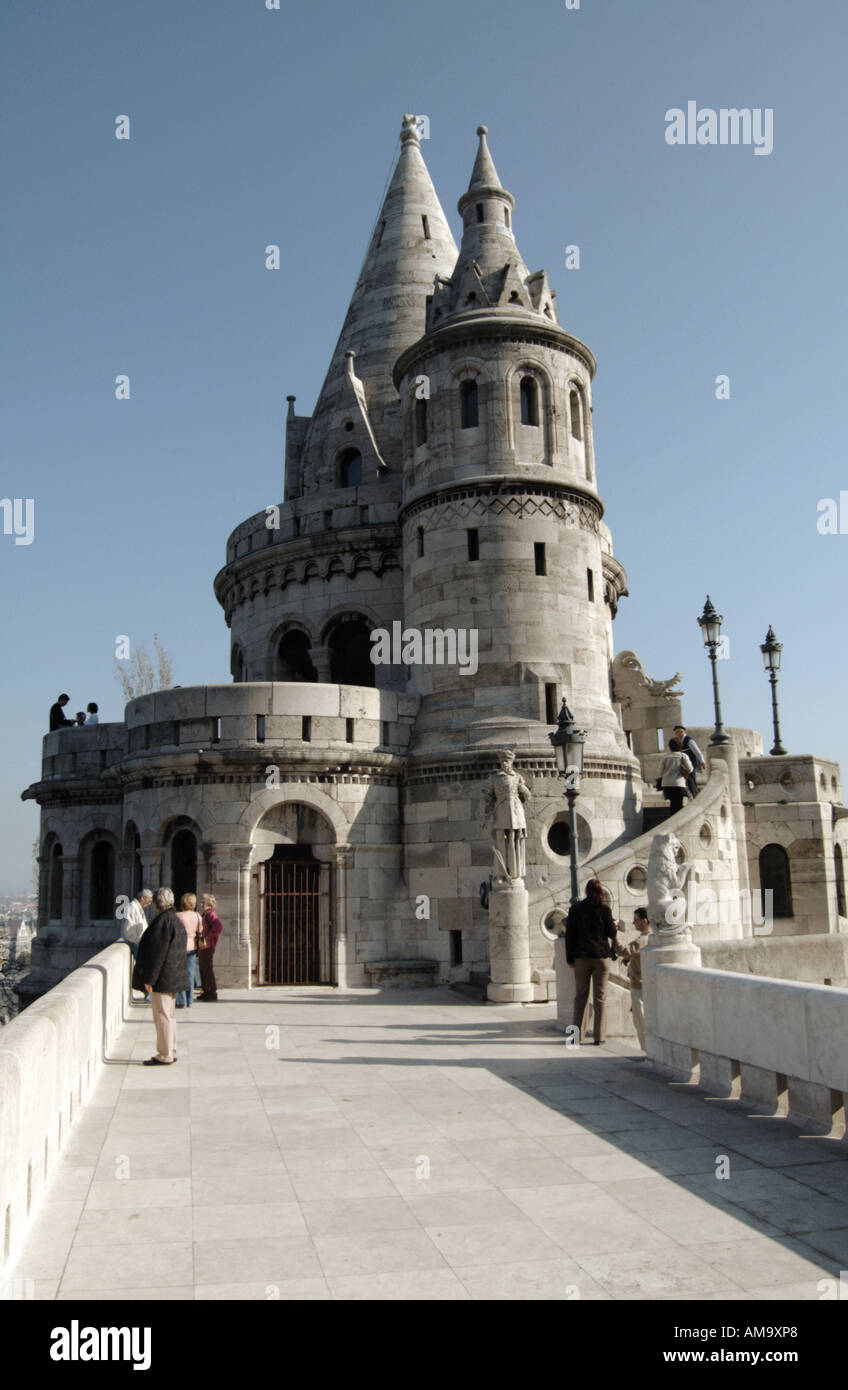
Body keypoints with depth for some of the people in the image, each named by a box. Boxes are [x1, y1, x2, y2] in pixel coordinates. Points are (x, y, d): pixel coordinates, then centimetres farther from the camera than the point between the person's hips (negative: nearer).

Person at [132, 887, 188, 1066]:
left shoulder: (162, 921, -17)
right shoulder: (176, 920, 12)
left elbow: (157, 952, -21)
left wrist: (149, 978, -18)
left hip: (162, 977, -10)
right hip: (173, 977, 10)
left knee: (162, 1016, -3)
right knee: (169, 1014, 16)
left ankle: (165, 1056, 1)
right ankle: (171, 1052, 22)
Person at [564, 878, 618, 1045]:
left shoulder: (575, 909, 2)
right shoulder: (604, 909, -4)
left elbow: (569, 935, 2)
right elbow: (611, 932, -1)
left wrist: (570, 958, 7)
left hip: (581, 956, 2)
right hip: (601, 956, -1)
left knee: (580, 996, 10)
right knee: (600, 997, 4)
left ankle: (577, 1034, 11)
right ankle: (599, 1036, 3)